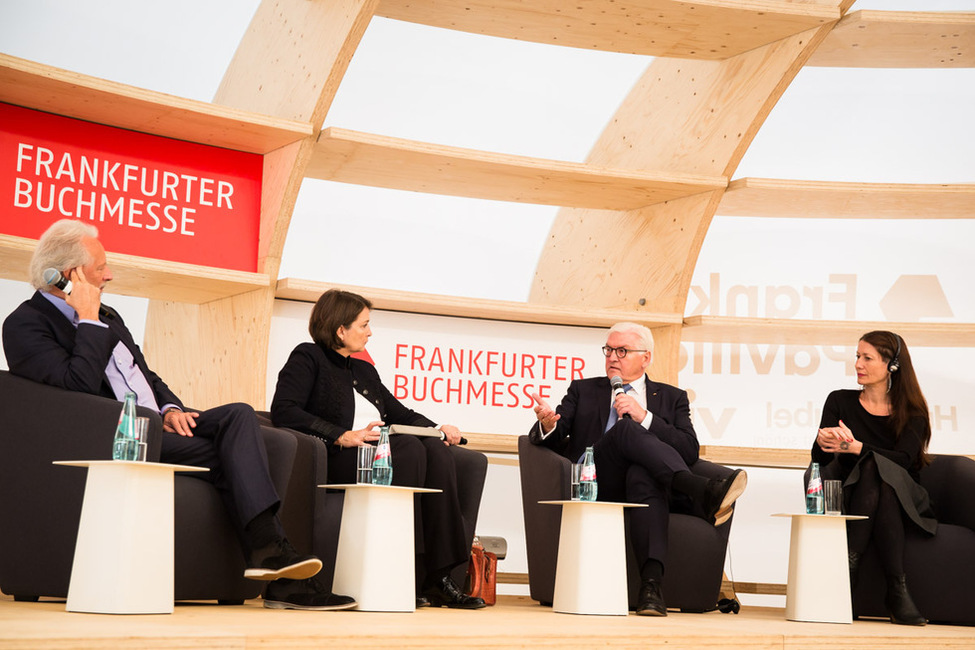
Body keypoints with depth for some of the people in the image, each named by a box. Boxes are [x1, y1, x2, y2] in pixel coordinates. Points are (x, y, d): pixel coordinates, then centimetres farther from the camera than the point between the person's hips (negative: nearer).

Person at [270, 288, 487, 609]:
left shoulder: (365, 370, 30)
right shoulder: (307, 358, 6)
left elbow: (400, 413, 28)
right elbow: (283, 411, -10)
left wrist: (437, 427, 6)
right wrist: (342, 436, -21)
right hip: (334, 460, -7)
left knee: (437, 449, -22)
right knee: (408, 447, -31)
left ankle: (438, 578, -28)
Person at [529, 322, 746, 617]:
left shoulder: (672, 398, 23)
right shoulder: (583, 390, 25)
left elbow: (690, 451, 7)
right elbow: (551, 441, 14)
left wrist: (645, 417, -5)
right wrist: (547, 424, -11)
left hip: (645, 479, 0)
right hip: (595, 487, 0)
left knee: (642, 474, -39)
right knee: (625, 429, -31)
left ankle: (652, 581, -54)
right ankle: (703, 492, -49)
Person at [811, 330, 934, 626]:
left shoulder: (912, 412, 5)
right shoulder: (840, 402, 9)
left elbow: (903, 460, -14)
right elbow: (819, 460, 1)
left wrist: (856, 447, -30)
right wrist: (822, 441, -24)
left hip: (903, 501, -1)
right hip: (851, 498, 1)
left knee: (877, 466, -33)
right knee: (874, 466, -33)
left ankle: (849, 567, -40)